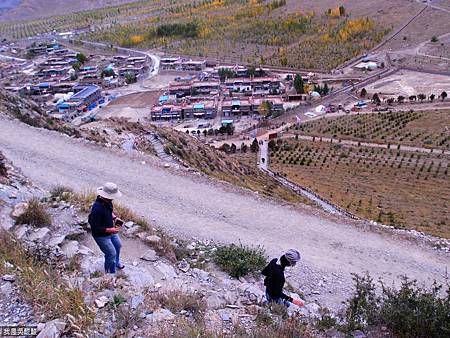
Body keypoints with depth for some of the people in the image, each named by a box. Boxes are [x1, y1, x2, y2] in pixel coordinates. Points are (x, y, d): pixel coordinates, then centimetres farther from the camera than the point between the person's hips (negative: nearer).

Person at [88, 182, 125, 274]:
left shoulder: (107, 201, -10)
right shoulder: (97, 208, -37)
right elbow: (95, 228, -30)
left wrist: (115, 218, -3)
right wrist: (109, 230, -31)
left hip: (111, 230, 9)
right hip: (101, 235, -9)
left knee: (118, 245, 27)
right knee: (112, 253, 1)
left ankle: (116, 262, 55)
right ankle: (110, 273, 24)